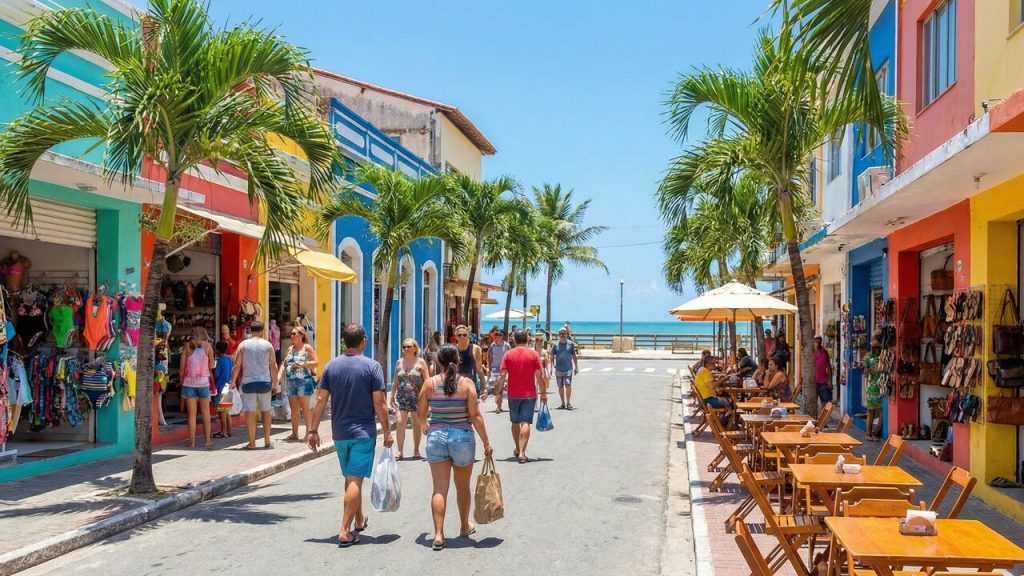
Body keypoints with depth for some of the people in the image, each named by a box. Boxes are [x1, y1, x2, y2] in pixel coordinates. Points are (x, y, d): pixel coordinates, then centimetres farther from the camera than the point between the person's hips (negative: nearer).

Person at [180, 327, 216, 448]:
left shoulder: (188, 347, 2)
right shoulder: (207, 346, 1)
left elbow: (182, 367, -1)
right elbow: (211, 365, 3)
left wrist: (181, 380, 11)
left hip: (189, 382, 0)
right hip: (203, 382, 0)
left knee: (192, 414, 4)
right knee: (205, 413, 10)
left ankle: (192, 441, 4)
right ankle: (208, 440, 11)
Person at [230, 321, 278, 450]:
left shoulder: (243, 345, 1)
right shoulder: (268, 345, 4)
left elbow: (237, 365, -2)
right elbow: (273, 366, 3)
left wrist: (233, 381, 7)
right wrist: (275, 384, 9)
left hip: (248, 383, -1)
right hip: (265, 382, 1)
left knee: (250, 412, 1)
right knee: (265, 411, 14)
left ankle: (252, 443, 1)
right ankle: (267, 441, 16)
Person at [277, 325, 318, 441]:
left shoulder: (307, 348, -3)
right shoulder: (290, 349, 15)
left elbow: (316, 362, -8)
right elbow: (284, 364, 14)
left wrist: (303, 364, -18)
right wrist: (279, 376, 1)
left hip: (304, 381, -6)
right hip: (291, 382, 6)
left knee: (305, 408, -4)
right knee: (293, 408, 9)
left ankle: (308, 433, 0)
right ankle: (294, 433, 15)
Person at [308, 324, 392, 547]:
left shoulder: (331, 366, 2)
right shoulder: (372, 367, -9)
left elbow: (321, 400, 0)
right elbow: (379, 403, -10)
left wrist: (314, 430, 6)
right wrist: (387, 432, -2)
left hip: (339, 433, 5)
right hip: (363, 432, -5)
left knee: (350, 479, 19)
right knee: (355, 480, -5)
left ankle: (359, 521, 35)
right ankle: (345, 531, -9)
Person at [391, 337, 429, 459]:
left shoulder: (420, 362, -1)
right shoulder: (399, 362, 9)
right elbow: (395, 382, 14)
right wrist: (392, 396, 10)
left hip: (417, 398, -2)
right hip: (401, 397, 2)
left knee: (417, 424, 8)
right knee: (399, 422, -13)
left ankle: (416, 451, 20)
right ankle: (400, 451, -9)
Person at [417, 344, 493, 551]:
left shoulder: (430, 383, -3)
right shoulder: (467, 383, -7)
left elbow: (421, 414, 3)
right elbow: (475, 416, -9)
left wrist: (427, 425, 25)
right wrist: (486, 442, -3)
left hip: (436, 437, 0)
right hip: (462, 438, 0)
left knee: (439, 489, 3)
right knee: (463, 487, 18)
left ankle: (438, 534, -4)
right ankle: (465, 527, 35)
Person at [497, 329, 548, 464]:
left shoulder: (508, 354, -1)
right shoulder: (534, 354, -3)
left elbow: (503, 376, -6)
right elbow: (539, 376, -5)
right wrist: (543, 393, 4)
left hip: (513, 394, 2)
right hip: (529, 394, -1)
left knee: (515, 422, 18)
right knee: (525, 423, -5)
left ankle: (518, 450, 32)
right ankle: (522, 453, -15)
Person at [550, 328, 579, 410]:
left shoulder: (571, 344, 4)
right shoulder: (556, 345, 4)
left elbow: (574, 356, 9)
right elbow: (552, 356, 9)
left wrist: (576, 367, 9)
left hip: (568, 369, -2)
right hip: (558, 369, 2)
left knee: (568, 385, -14)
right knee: (560, 386, 8)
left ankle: (568, 402, -9)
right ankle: (563, 403, 19)